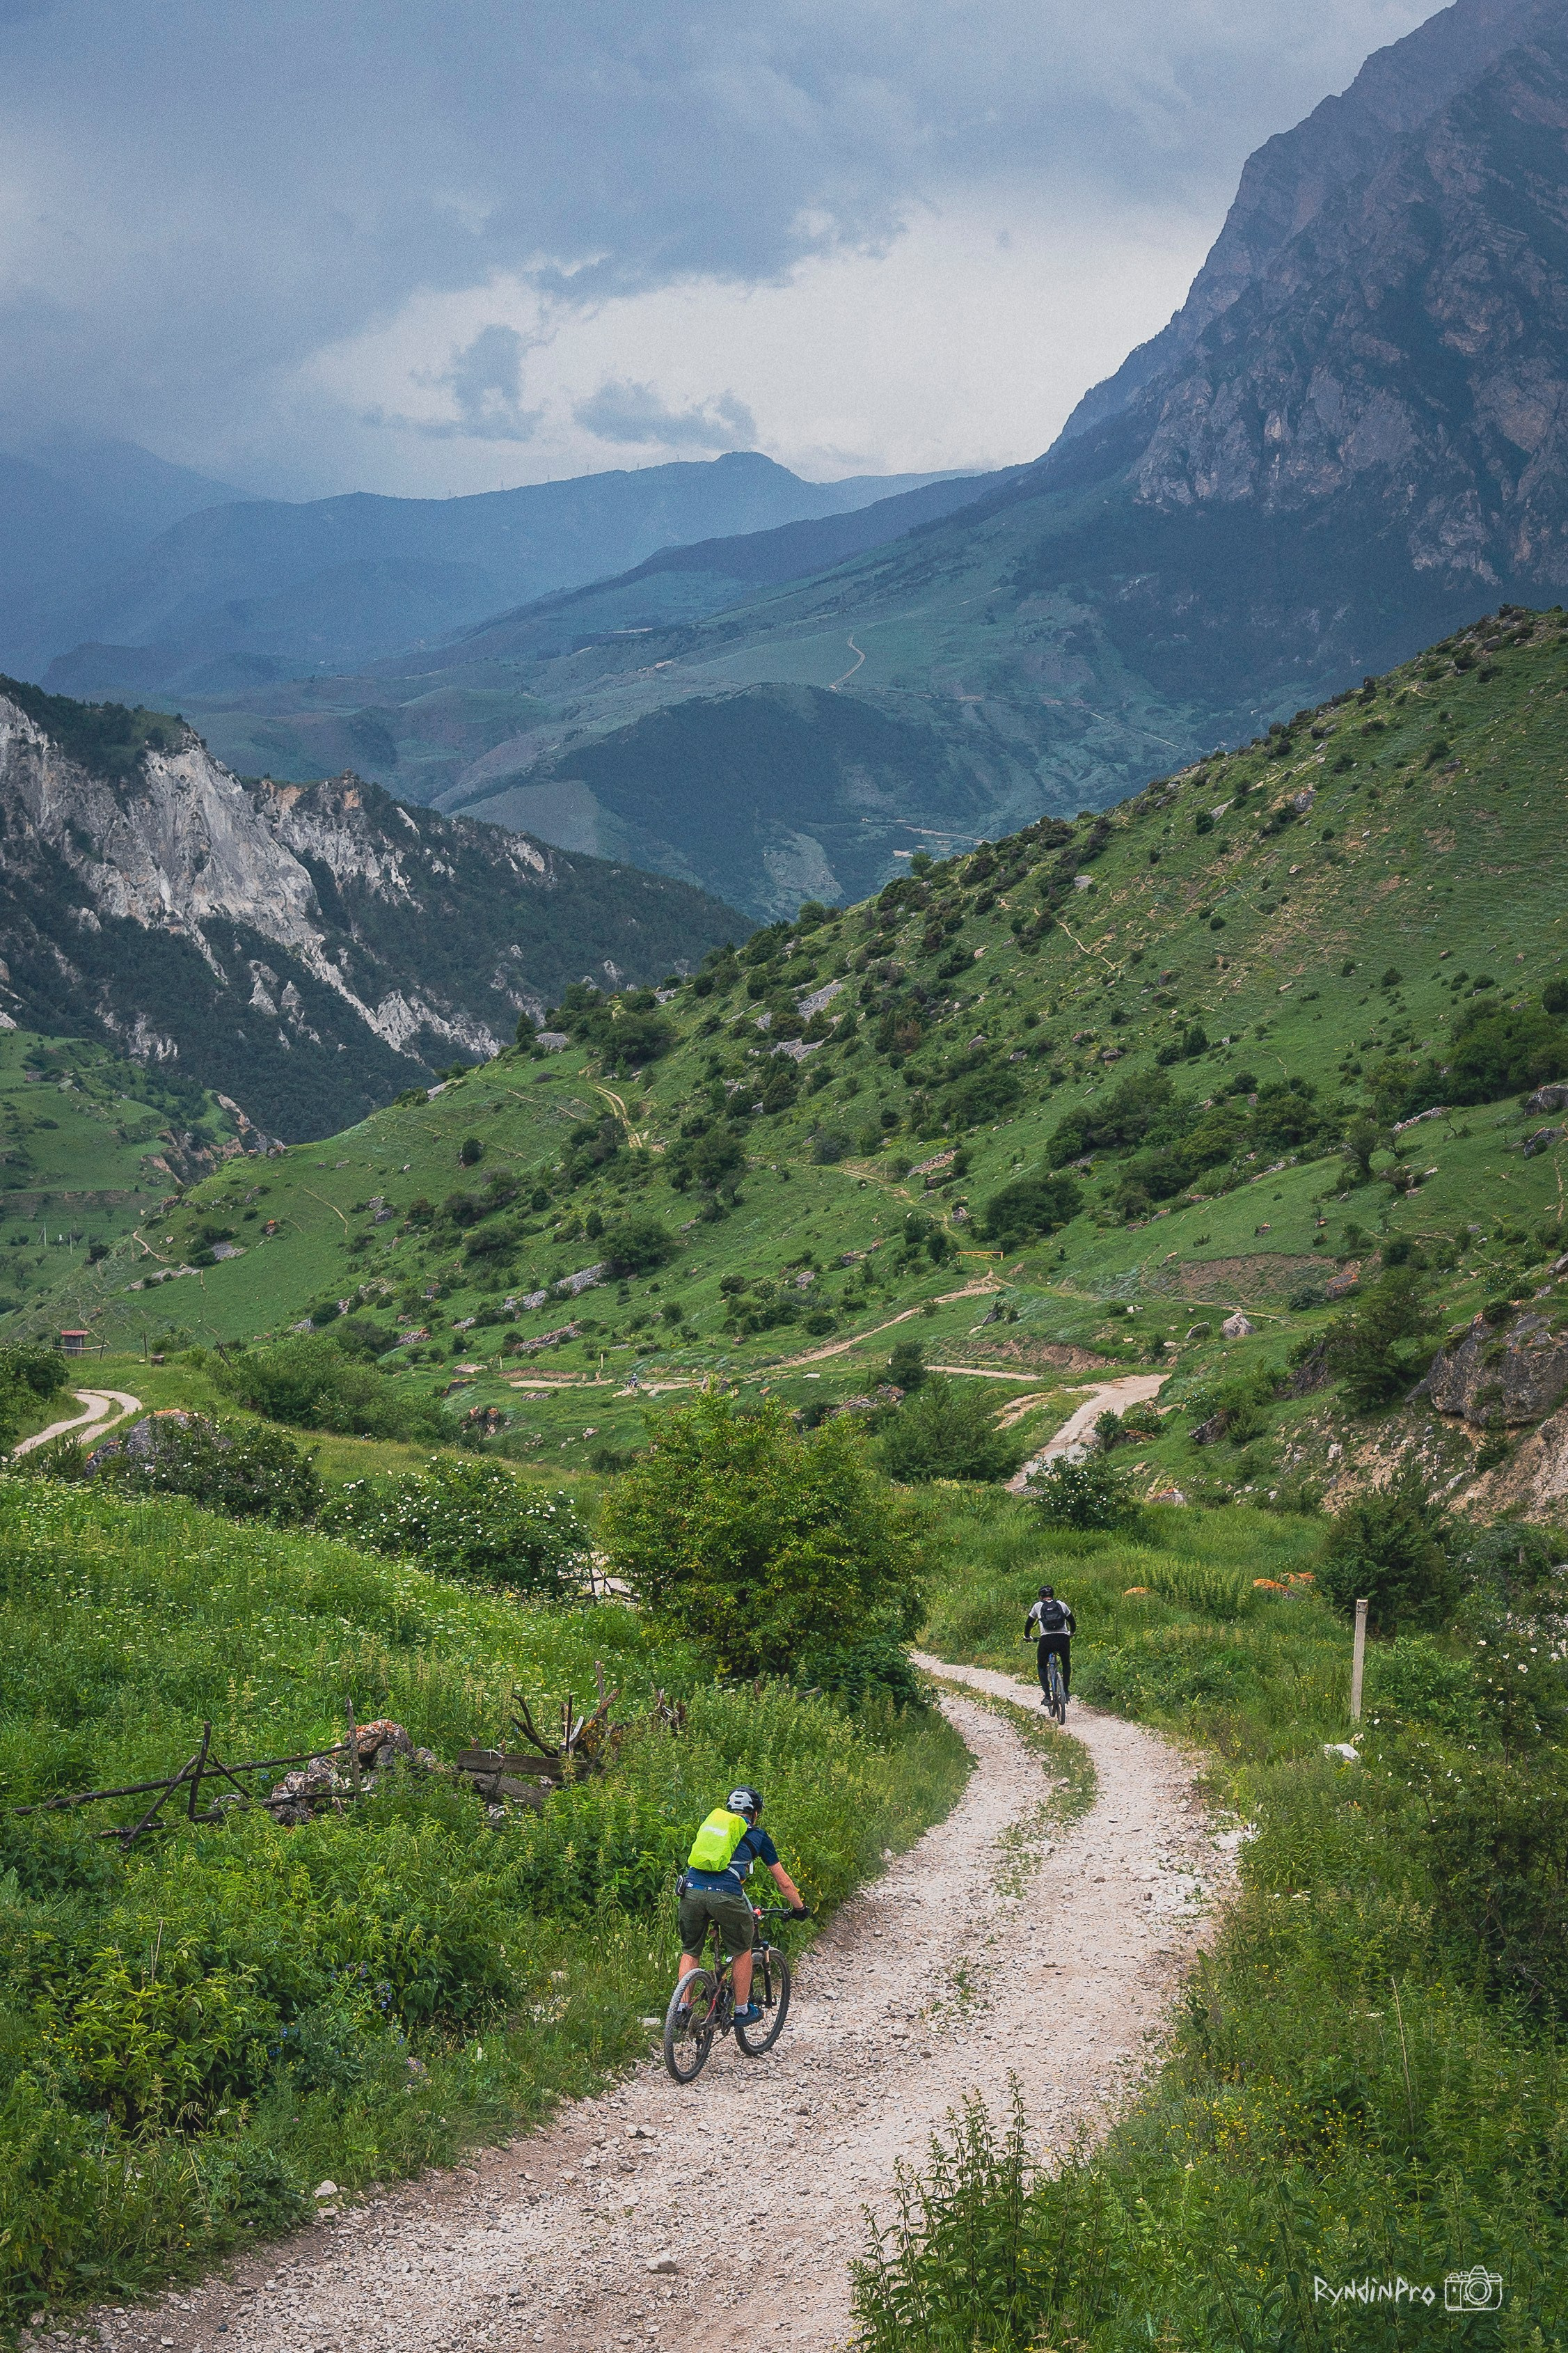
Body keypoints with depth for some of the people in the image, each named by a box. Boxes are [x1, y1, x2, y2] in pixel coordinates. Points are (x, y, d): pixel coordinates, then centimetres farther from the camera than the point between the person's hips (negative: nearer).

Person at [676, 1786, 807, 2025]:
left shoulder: (712, 1821, 29)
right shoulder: (757, 1835, 20)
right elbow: (784, 1882, 26)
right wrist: (799, 1908, 42)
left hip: (691, 1891, 3)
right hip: (725, 1896, -3)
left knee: (690, 1952, 22)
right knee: (742, 1951, 20)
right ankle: (742, 2011, 26)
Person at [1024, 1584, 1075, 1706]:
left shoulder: (1038, 1606, 18)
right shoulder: (1062, 1605, 21)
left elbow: (1029, 1623, 27)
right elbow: (1071, 1621, 33)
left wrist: (1027, 1637, 45)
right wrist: (1071, 1633, 52)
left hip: (1046, 1639, -1)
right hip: (1063, 1638, 1)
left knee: (1041, 1666, 19)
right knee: (1066, 1663, 29)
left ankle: (1046, 1695, 4)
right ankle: (1066, 1690, 21)